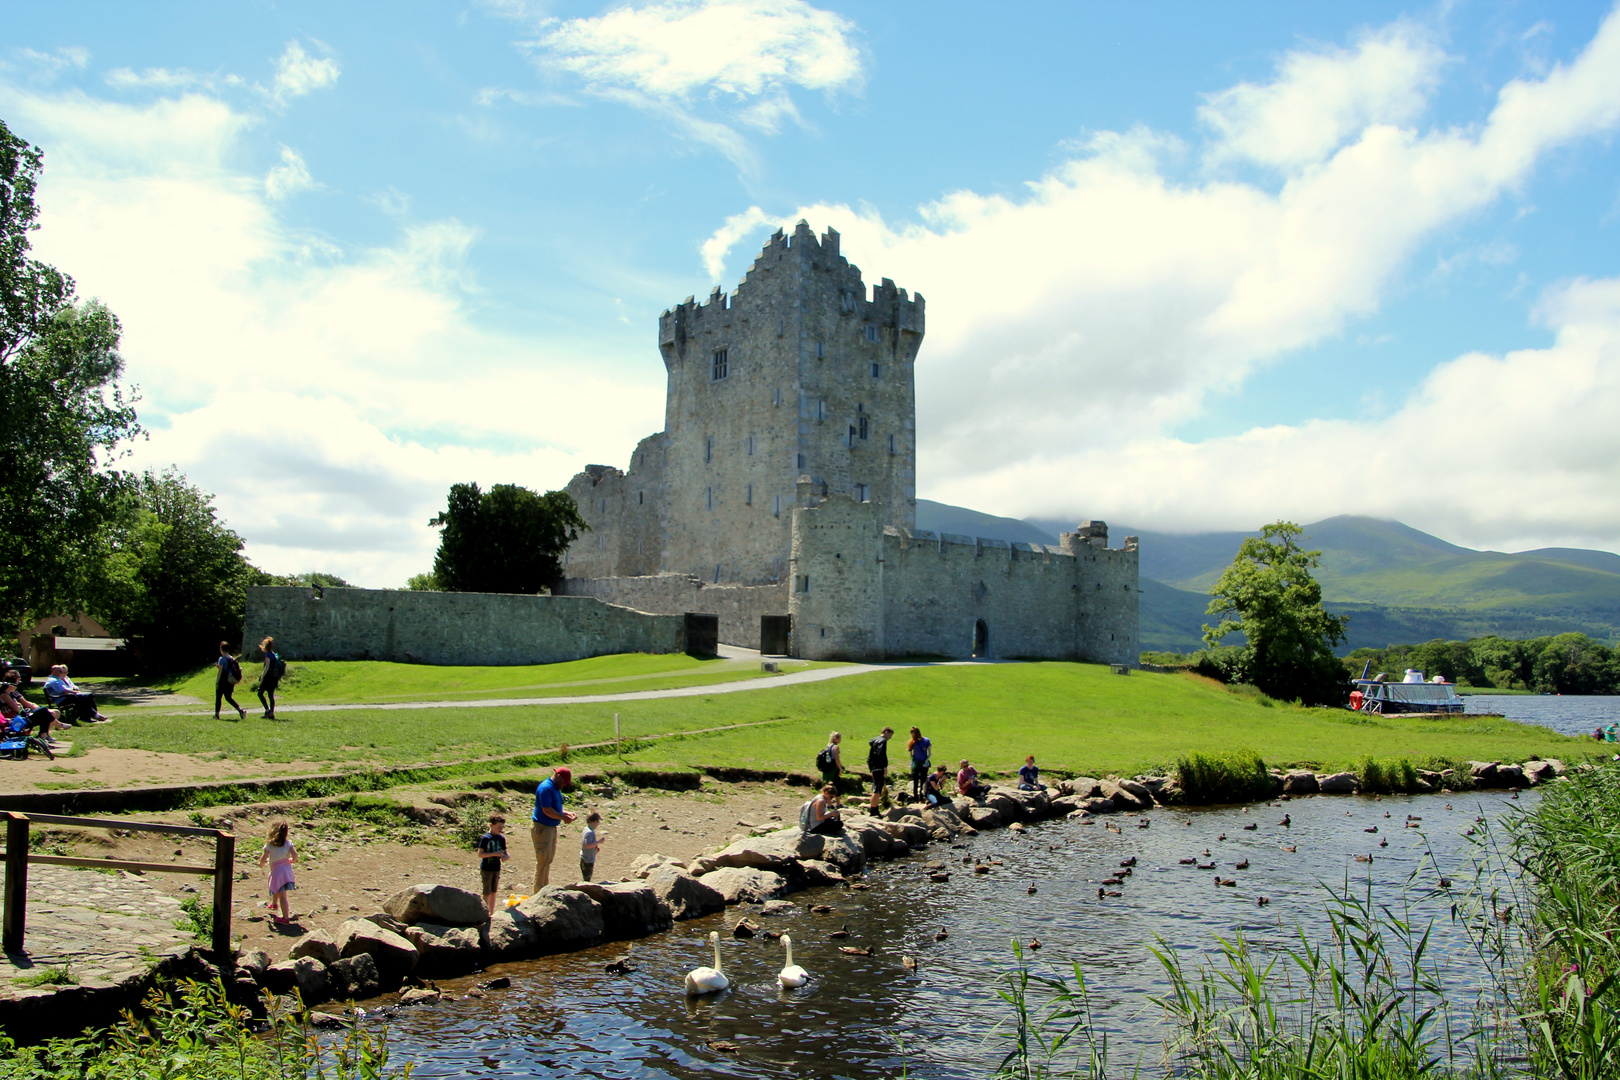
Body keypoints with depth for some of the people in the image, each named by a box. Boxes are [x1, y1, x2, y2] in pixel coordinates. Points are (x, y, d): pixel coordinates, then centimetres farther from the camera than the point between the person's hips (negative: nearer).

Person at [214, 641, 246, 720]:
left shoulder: (222, 659, -11)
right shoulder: (232, 659, 8)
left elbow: (220, 671, -15)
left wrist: (217, 682, -12)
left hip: (223, 681, -6)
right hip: (231, 682, 6)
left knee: (218, 697, 7)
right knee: (229, 698, 10)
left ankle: (217, 714, 11)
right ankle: (241, 710, -7)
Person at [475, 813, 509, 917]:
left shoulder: (501, 838, 4)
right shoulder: (485, 838, -13)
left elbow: (504, 852, 13)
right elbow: (480, 854, -17)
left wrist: (505, 856, -11)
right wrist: (495, 854, -24)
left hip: (496, 868, 6)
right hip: (486, 868, -6)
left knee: (493, 892, 13)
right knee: (487, 892, -1)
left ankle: (492, 913, 21)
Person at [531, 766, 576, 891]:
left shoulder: (556, 788, 13)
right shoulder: (546, 788, -18)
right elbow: (546, 810, -25)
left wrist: (567, 813, 6)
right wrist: (563, 817, -18)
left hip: (552, 828, 10)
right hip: (542, 828, -10)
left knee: (549, 859, 16)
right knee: (543, 860, -5)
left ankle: (545, 887, 26)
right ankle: (539, 891, 2)